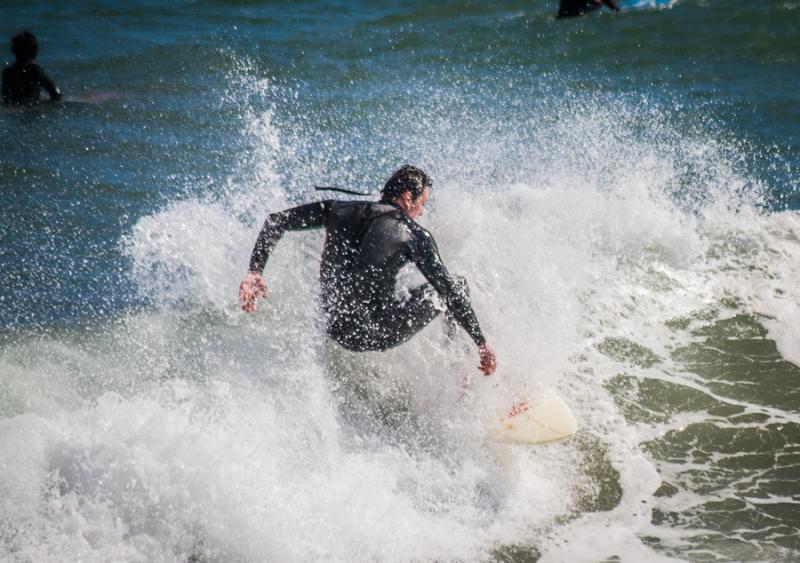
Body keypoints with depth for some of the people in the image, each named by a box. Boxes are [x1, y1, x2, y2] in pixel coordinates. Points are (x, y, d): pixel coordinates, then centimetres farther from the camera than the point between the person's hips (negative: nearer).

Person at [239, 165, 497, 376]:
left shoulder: (339, 210, 9)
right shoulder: (414, 235, -5)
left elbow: (275, 221, 7)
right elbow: (449, 291, -9)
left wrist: (255, 271, 6)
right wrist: (481, 343, -4)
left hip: (334, 330, 6)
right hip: (377, 334, -6)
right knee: (455, 287, 12)